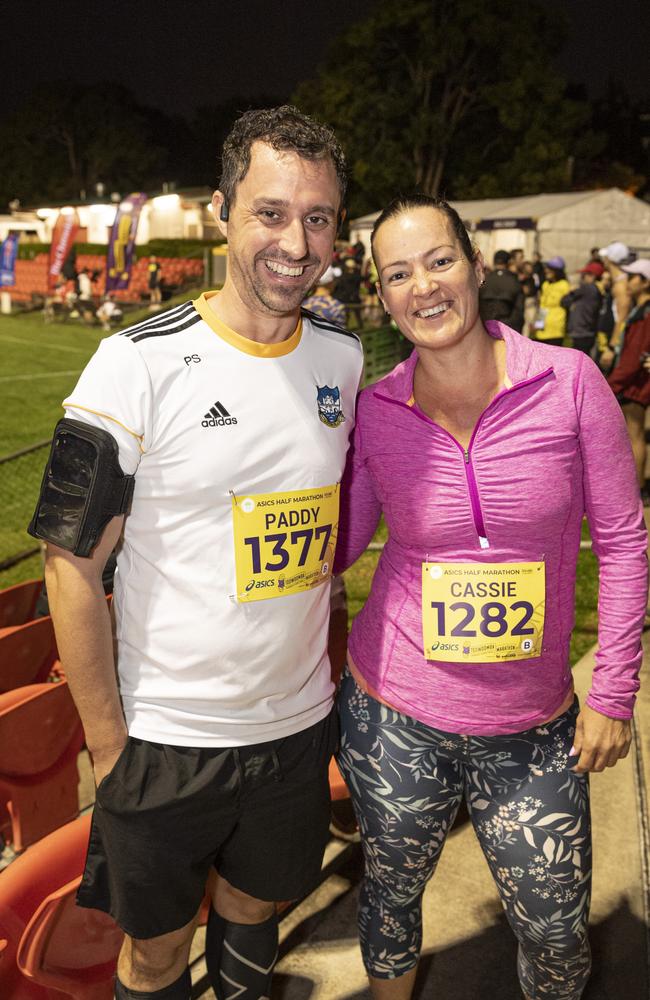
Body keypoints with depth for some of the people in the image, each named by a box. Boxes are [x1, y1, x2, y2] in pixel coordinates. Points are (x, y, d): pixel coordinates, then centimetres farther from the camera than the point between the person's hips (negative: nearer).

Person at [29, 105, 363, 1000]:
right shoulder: (139, 365, -16)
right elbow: (73, 564, -12)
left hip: (297, 726, 4)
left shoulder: (344, 360, 0)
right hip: (165, 738, -4)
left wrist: (315, 656, 9)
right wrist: (108, 745, -10)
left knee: (252, 909, 26)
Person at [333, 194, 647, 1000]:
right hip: (394, 719, 1)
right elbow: (335, 547, 4)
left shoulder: (569, 381, -10)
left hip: (534, 728, 0)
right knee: (392, 892, 21)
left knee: (556, 935, 14)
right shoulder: (373, 411, -6)